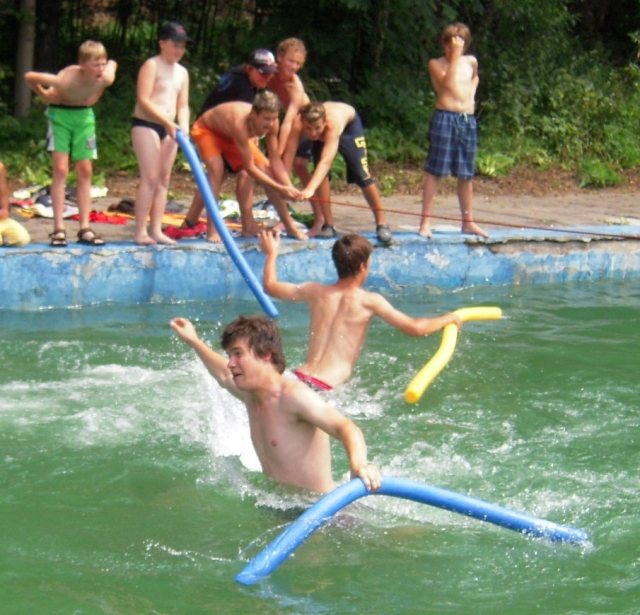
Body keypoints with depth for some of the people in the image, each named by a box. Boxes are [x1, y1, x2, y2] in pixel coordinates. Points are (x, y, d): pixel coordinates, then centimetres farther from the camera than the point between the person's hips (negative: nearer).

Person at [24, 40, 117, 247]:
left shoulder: (106, 78, -23)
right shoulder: (66, 80, -36)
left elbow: (113, 64, 3)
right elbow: (29, 77, -25)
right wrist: (46, 96, -9)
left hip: (84, 115, 4)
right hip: (60, 114, -4)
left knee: (85, 171, 3)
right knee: (61, 170, -11)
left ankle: (85, 229, 5)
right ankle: (59, 229, -10)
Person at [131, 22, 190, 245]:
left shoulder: (182, 72, 14)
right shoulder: (152, 65, -8)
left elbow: (183, 105, 13)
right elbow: (144, 100, -16)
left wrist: (183, 126, -7)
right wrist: (168, 122, -20)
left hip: (169, 129, 7)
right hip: (145, 125, -7)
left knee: (164, 180, 5)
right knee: (150, 178, -13)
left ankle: (156, 231, 8)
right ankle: (140, 232, -12)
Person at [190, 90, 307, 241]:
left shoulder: (270, 122, -27)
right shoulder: (240, 123, -45)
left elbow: (275, 159, -17)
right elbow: (249, 167, -39)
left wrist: (289, 187, -27)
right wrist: (280, 189, -39)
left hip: (230, 136, 6)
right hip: (206, 130, -6)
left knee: (266, 169, -2)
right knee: (216, 168, -32)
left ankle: (290, 226, 9)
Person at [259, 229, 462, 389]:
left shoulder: (316, 293, 14)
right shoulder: (369, 301, 0)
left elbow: (270, 286, 30)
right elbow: (415, 328, -1)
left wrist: (271, 253, 48)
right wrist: (448, 319, 18)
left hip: (299, 377, 6)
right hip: (325, 388, -6)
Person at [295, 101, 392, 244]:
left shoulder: (332, 124, -49)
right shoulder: (298, 124, -39)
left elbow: (326, 161, -60)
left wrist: (310, 189, -73)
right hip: (322, 136, 3)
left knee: (361, 175, -7)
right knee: (321, 172, -17)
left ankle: (381, 224, 9)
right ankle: (328, 225, -7)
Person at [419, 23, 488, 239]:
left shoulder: (471, 61, 14)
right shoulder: (436, 64, 0)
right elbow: (448, 83, -17)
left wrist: (471, 92, 17)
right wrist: (455, 56, -16)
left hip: (468, 120, 5)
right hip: (445, 117, -5)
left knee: (467, 174, 10)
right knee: (435, 171, -6)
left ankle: (468, 222, 18)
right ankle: (425, 222, -7)